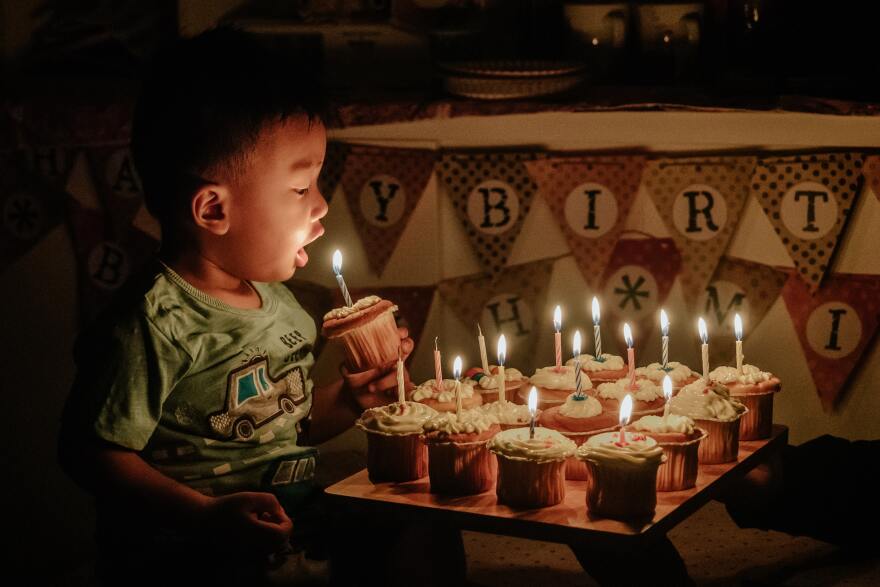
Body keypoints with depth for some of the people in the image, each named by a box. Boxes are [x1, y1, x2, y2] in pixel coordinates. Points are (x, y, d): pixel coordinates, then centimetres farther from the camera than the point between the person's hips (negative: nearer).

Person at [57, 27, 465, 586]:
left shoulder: (276, 300, 10)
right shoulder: (155, 324, -18)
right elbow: (93, 452, -17)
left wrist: (346, 399, 3)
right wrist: (210, 516, -25)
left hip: (292, 521, 8)